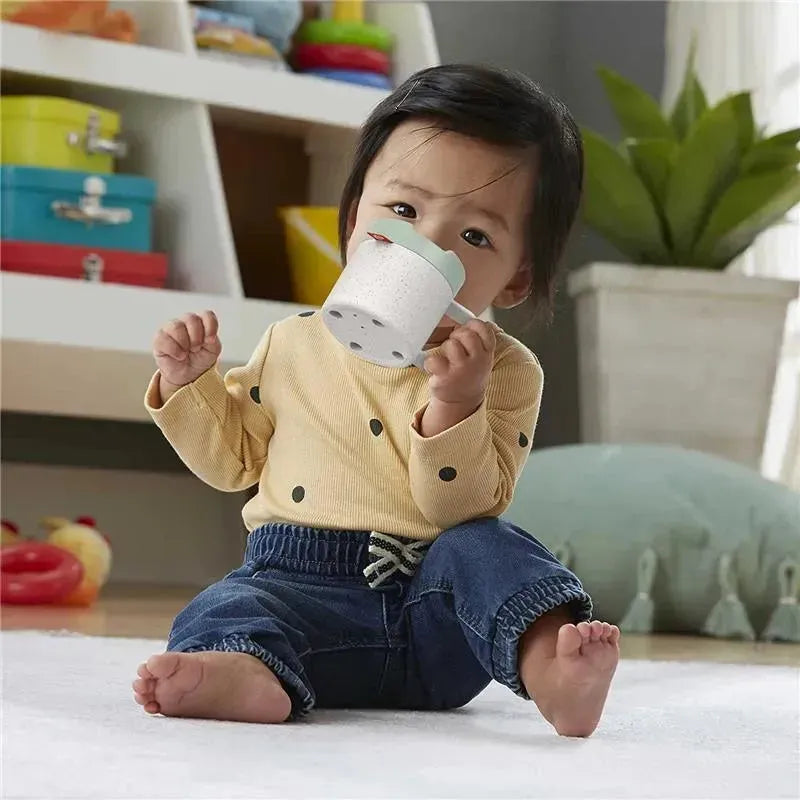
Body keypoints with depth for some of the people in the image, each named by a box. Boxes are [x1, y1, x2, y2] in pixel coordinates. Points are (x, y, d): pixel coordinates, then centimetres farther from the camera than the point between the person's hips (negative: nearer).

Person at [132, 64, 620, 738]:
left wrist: (455, 405, -23)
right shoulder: (295, 343, 11)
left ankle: (549, 665, -52)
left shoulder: (505, 372, 2)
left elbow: (466, 512, -8)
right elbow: (233, 458, 21)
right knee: (233, 607, -26)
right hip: (305, 588, 2)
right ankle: (247, 675, -57)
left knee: (490, 549, -28)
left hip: (438, 608, -1)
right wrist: (189, 382, 6)